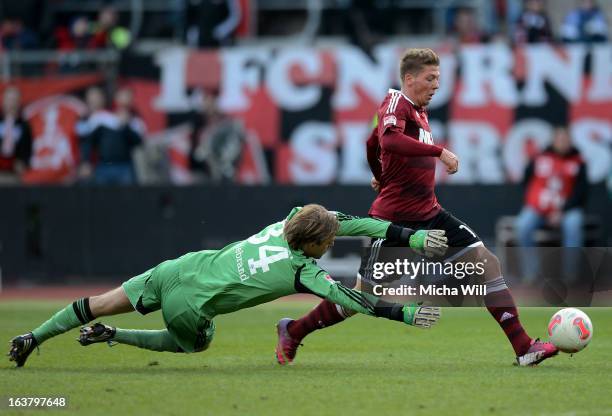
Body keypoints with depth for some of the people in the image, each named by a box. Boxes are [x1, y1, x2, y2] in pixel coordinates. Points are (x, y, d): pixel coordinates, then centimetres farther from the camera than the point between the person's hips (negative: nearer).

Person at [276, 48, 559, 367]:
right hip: (394, 218, -8)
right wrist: (439, 151, -36)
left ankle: (523, 347, -6)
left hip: (428, 214, 8)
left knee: (487, 263, -5)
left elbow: (371, 144, 30)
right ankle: (293, 332, 21)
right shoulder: (396, 102, -12)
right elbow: (389, 141, -36)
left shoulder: (417, 110, 14)